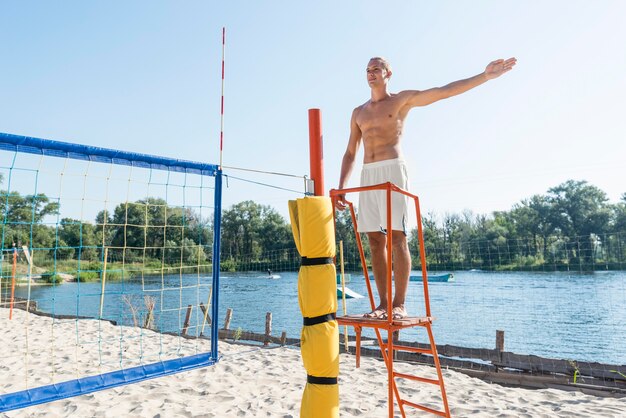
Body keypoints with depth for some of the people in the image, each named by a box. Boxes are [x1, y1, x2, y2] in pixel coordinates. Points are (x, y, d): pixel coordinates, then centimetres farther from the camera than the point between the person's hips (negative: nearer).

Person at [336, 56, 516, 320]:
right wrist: (341, 188, 11)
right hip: (367, 175, 5)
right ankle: (383, 304, 5)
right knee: (375, 240, 0)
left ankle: (399, 305, -7)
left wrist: (485, 76, -6)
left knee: (397, 237, -11)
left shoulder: (402, 100, 10)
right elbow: (350, 153, 21)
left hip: (392, 171, -5)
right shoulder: (358, 113, 23)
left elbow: (445, 91, 3)